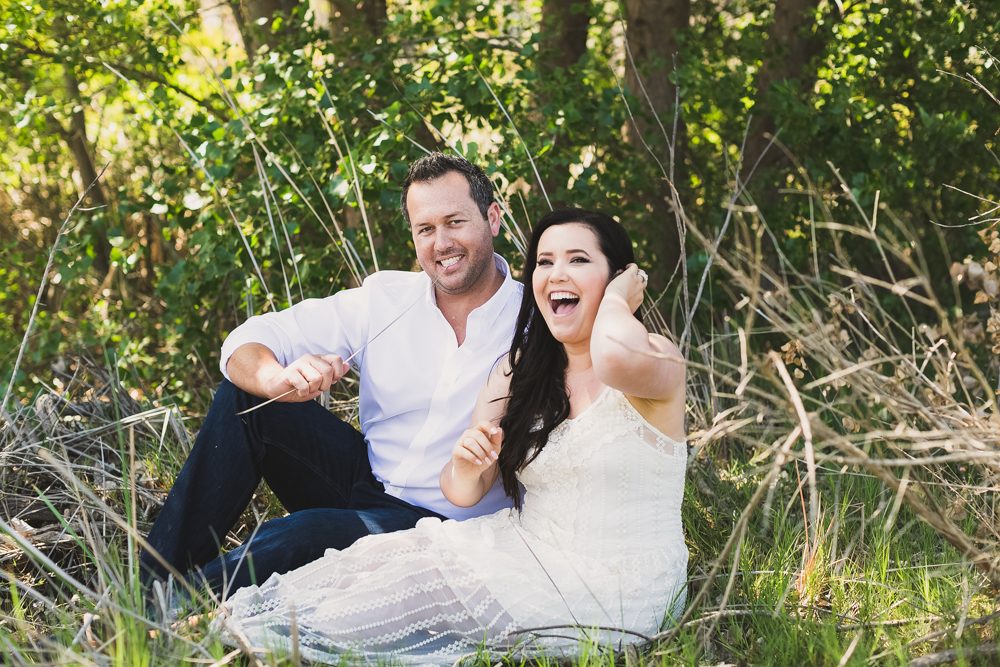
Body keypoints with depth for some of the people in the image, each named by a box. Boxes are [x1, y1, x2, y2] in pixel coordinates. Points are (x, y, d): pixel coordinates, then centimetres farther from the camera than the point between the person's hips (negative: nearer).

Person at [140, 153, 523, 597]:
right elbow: (249, 341, -4)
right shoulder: (384, 298, 1)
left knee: (305, 532, -33)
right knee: (245, 396, -13)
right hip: (366, 477, 5)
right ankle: (156, 577, -12)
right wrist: (276, 378, -28)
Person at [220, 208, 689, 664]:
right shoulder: (518, 370, 7)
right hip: (530, 552, 6)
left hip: (614, 593, -6)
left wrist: (616, 299, -17)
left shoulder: (658, 359, -11)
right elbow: (462, 494, 5)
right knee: (382, 556, -12)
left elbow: (616, 358, -40)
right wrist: (465, 468, -20)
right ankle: (242, 615, 2)